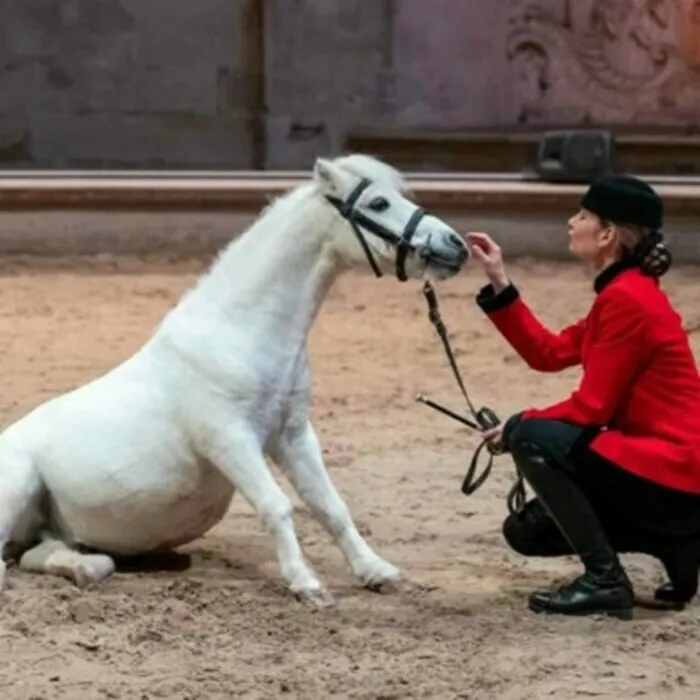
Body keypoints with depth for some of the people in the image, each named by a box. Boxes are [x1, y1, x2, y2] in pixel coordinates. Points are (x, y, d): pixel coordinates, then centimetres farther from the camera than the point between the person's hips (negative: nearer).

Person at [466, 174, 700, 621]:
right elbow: (548, 353, 16)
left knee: (533, 440, -20)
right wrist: (499, 284, 12)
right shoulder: (622, 294, 12)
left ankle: (605, 582, -12)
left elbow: (591, 407, -18)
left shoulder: (627, 299, -19)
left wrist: (517, 427, -5)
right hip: (655, 460, 10)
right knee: (528, 531, 13)